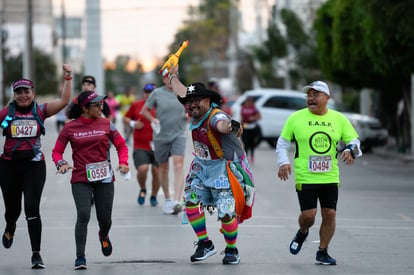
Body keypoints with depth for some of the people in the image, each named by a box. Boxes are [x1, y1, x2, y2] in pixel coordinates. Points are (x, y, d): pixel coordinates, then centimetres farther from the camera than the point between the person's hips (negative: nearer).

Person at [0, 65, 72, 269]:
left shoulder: (40, 111, 2)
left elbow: (64, 101, -5)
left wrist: (67, 78, -10)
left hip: (34, 165, -1)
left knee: (32, 209, -11)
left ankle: (36, 254, -5)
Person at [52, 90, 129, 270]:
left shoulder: (106, 124, 4)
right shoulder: (70, 128, -1)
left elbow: (121, 145, 12)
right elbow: (57, 151, 5)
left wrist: (123, 162, -5)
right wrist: (61, 164, -15)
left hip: (104, 179, 2)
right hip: (81, 179, -2)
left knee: (105, 219, 6)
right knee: (83, 215, -19)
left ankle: (104, 236, 44)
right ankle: (80, 257, -10)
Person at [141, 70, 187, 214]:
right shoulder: (157, 93, -2)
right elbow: (144, 110, 7)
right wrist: (153, 120, -10)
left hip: (178, 134, 0)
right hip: (161, 136, 0)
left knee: (178, 165, -17)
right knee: (163, 167, 9)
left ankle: (177, 201, -26)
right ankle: (167, 199, 29)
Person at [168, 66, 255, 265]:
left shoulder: (216, 116, -25)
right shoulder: (196, 112, -1)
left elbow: (221, 124, -52)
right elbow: (182, 93, 20)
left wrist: (228, 127, -76)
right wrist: (173, 76, 36)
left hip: (224, 168, -8)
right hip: (202, 167, 8)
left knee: (226, 213, -9)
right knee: (191, 201, -6)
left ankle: (231, 250, 13)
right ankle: (205, 244, 8)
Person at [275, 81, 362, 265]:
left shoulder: (339, 119, 6)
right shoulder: (296, 118, 1)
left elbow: (354, 140, 11)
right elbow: (282, 143, 8)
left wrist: (350, 150, -13)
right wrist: (283, 162, -8)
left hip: (330, 177, 2)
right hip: (305, 178, -2)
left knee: (329, 214, -1)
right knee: (308, 215, -9)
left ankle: (322, 252, 14)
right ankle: (302, 233, 27)